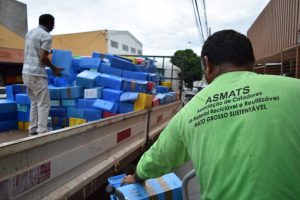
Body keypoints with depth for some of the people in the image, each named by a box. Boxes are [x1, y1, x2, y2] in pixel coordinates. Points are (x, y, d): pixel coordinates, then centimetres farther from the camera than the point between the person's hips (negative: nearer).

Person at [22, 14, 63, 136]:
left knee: (34, 103, 16)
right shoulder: (46, 36, -10)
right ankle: (42, 131, -2)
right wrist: (54, 69, -5)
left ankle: (33, 130, 20)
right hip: (37, 74, -9)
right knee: (44, 104, -3)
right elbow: (43, 57, -18)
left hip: (26, 72, 9)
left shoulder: (30, 33, 17)